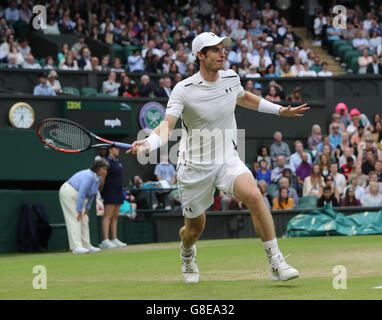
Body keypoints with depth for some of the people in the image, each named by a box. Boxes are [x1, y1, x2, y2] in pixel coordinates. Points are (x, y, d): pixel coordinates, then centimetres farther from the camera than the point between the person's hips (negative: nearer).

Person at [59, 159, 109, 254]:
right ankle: (76, 247, -23)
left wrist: (87, 208, 7)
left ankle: (86, 246, 13)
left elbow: (92, 194, 9)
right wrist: (79, 211, -26)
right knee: (75, 220, -16)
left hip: (78, 196, 10)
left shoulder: (99, 178, 0)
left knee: (84, 220, 9)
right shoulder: (89, 176, -29)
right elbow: (82, 194, -30)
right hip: (69, 193, -10)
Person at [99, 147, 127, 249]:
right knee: (108, 216, -12)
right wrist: (101, 191, -16)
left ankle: (114, 239, 12)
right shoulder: (107, 161, -12)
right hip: (110, 192, -9)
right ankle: (105, 240, -17)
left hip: (118, 191, 9)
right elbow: (103, 177, -15)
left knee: (115, 216, 9)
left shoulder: (117, 161, 16)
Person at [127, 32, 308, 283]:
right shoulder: (184, 90, -16)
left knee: (254, 196, -27)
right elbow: (167, 125, -25)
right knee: (195, 228, 9)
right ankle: (187, 255, 49)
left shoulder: (231, 77, 0)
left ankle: (276, 263, -21)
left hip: (227, 159, 3)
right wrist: (147, 144, -45)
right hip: (195, 166, -3)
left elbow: (243, 98, 24)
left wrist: (280, 110, 25)